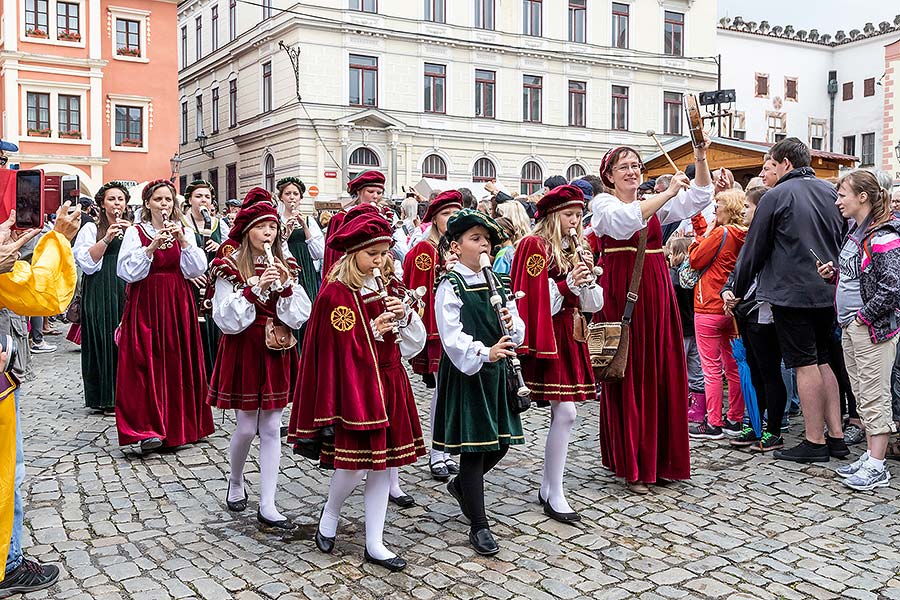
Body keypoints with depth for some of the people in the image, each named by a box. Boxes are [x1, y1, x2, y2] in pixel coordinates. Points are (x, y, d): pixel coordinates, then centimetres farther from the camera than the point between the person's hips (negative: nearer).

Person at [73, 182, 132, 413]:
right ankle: (107, 398, 4)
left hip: (128, 292, 3)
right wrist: (107, 238, -13)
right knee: (106, 340, -3)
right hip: (101, 293, -3)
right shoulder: (91, 229, 5)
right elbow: (87, 262, -6)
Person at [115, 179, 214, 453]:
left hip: (178, 305, 3)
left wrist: (183, 241, -12)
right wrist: (151, 247, -17)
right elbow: (127, 272, -8)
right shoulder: (135, 233, 3)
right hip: (145, 305, -3)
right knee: (146, 363, -9)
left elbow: (197, 269, 0)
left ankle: (178, 425, 14)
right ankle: (146, 428, -7)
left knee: (177, 363, 3)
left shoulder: (183, 232, 12)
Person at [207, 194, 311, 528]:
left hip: (276, 354, 4)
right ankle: (235, 483, 32)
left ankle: (267, 506, 8)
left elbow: (299, 316, 0)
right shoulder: (229, 267, -6)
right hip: (243, 353, -3)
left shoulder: (285, 267, 5)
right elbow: (226, 320, -13)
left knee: (271, 430, 4)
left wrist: (285, 287, -14)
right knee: (246, 428, 3)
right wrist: (254, 288, -21)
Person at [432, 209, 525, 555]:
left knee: (501, 442, 12)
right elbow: (453, 338, -19)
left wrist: (512, 325, -12)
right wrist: (484, 353, -31)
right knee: (473, 446, 0)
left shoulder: (497, 283, 10)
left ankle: (460, 485, 40)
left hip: (497, 372, 7)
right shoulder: (450, 286, -10)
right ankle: (479, 525, 12)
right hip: (466, 374, -7)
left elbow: (517, 331, 10)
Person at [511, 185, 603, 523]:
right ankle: (555, 495, -2)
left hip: (572, 338, 8)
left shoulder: (576, 250, 16)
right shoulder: (535, 246, -6)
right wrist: (567, 283, -20)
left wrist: (587, 279, -7)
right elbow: (534, 302, -13)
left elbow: (594, 304, 11)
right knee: (565, 412, -11)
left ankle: (547, 488, 19)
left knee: (562, 413, 8)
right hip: (548, 338, -7)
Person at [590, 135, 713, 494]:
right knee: (628, 377, -2)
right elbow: (625, 221, -22)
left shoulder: (654, 204, 16)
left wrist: (700, 159, -5)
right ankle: (630, 466, 6)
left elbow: (700, 197, 8)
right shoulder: (603, 204, 0)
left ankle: (660, 458, 16)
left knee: (662, 374, 5)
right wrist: (668, 193, -26)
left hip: (656, 293, 5)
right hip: (621, 295, -5)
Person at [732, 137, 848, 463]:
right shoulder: (831, 192, 9)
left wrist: (737, 290, 6)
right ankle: (836, 436, 16)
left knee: (806, 365, -3)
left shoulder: (776, 196, -9)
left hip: (791, 292, -7)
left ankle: (815, 441, 2)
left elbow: (755, 248, -5)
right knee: (822, 361, 15)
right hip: (828, 291, 7)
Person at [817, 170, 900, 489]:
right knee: (861, 395, 14)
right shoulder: (854, 233, 12)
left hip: (873, 328, -9)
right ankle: (870, 456, 24)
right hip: (849, 327, 9)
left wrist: (864, 316, -16)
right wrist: (832, 274, 5)